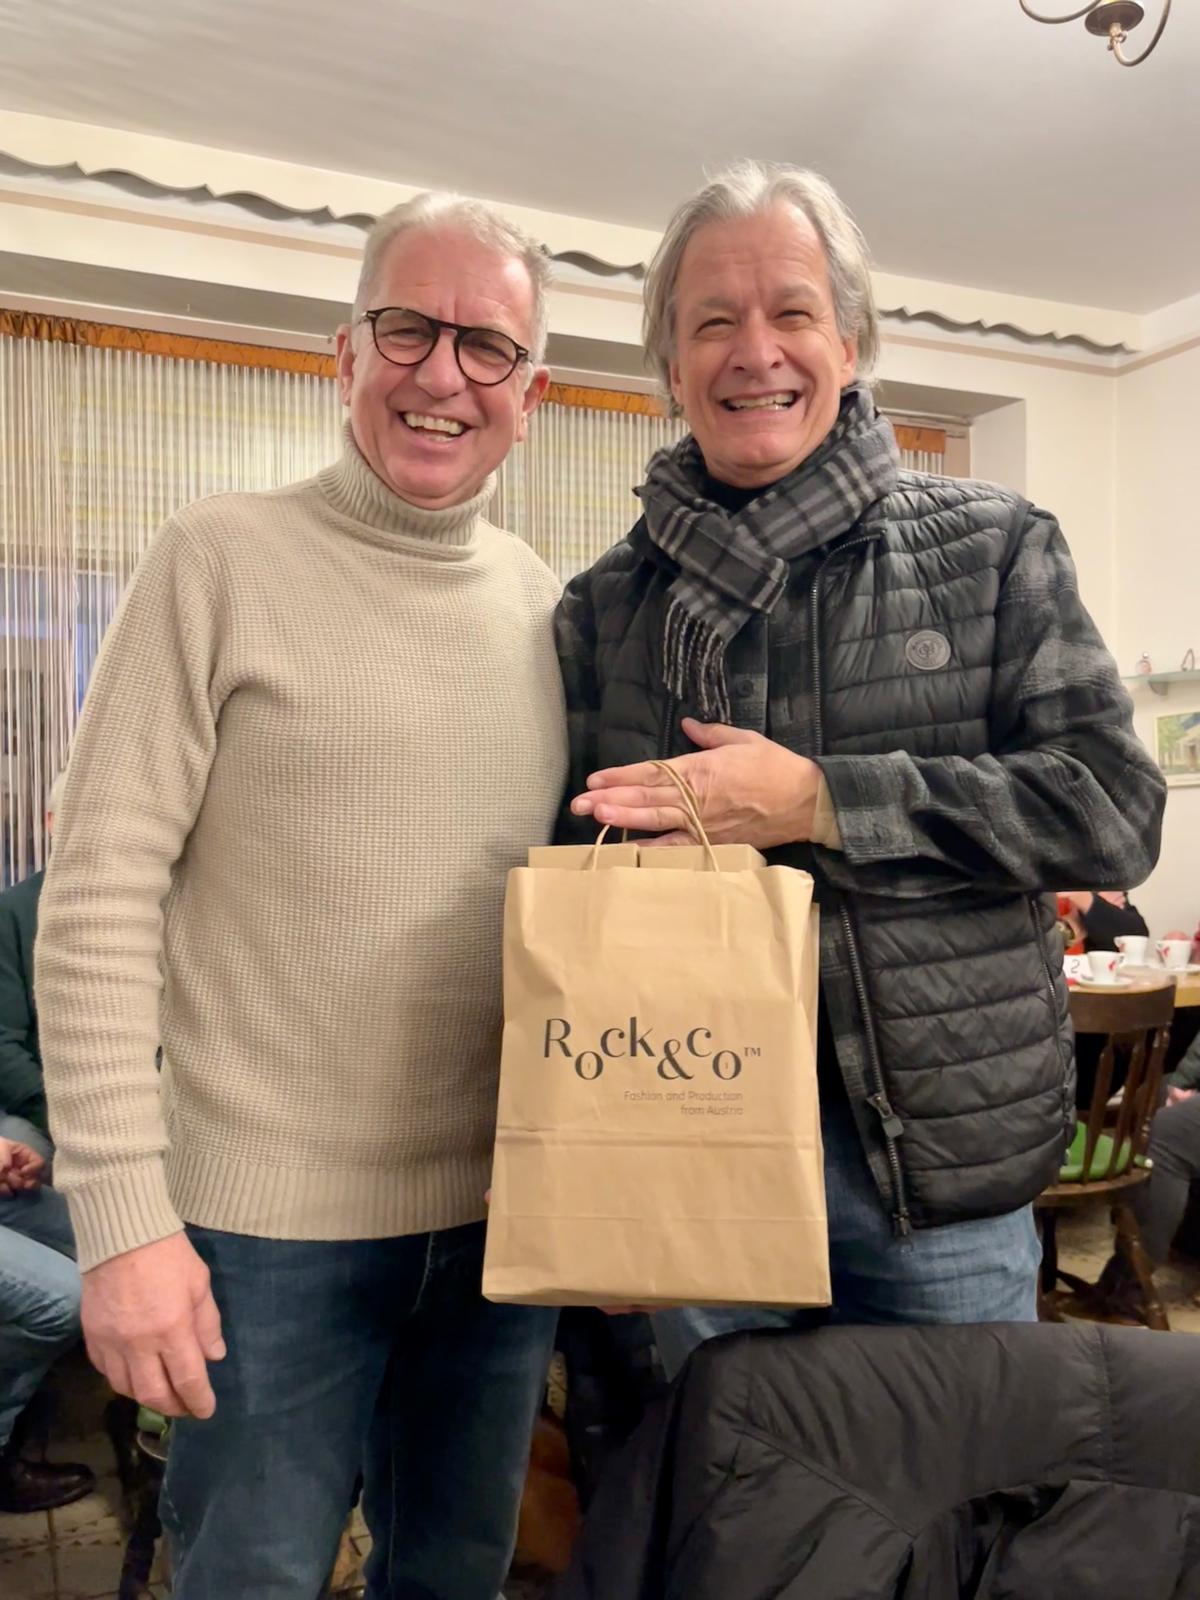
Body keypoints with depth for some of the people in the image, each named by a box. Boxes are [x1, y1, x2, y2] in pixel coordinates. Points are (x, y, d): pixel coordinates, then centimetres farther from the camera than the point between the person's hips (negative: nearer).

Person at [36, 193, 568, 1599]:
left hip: (505, 1215, 4)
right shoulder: (225, 560, -8)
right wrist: (124, 1217, -14)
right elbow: (97, 902, -11)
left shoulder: (546, 607, 5)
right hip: (274, 1223, -4)